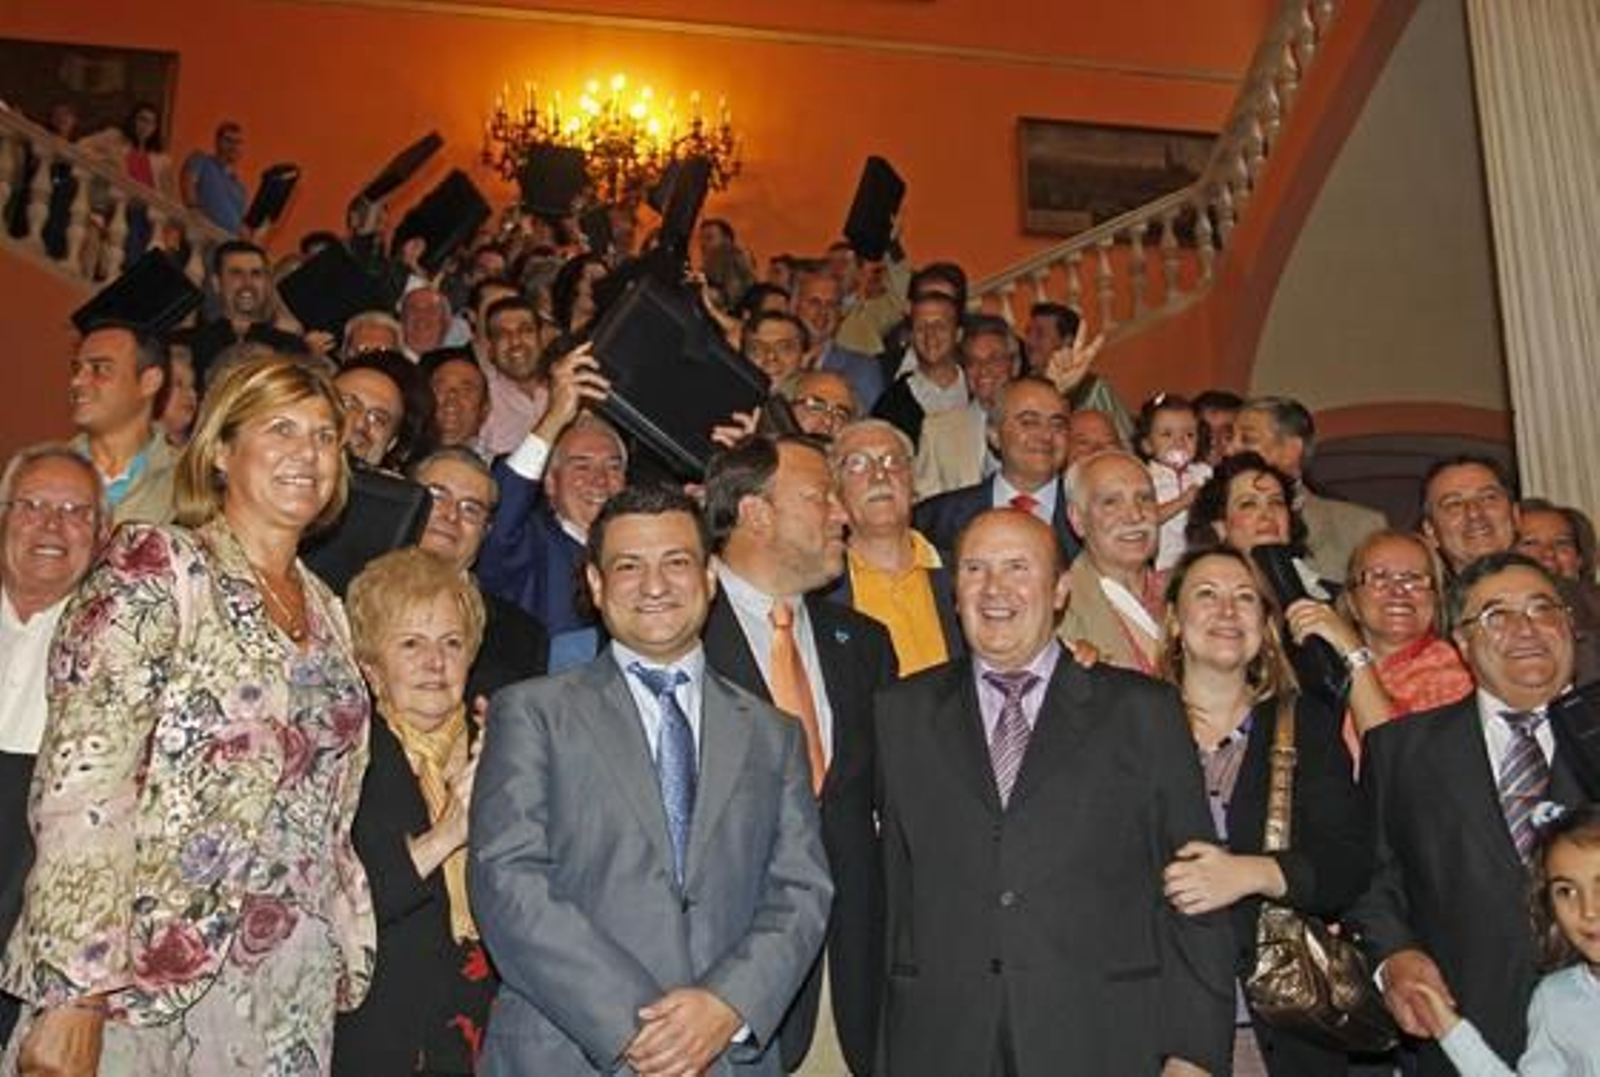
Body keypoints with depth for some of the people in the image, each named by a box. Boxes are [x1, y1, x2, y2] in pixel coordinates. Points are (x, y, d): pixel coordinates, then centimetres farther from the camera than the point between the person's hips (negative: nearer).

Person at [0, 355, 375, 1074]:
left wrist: (347, 964, 12)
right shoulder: (153, 568, -7)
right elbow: (81, 785, -15)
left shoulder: (326, 612, 12)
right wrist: (74, 994, -20)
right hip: (148, 978, -5)